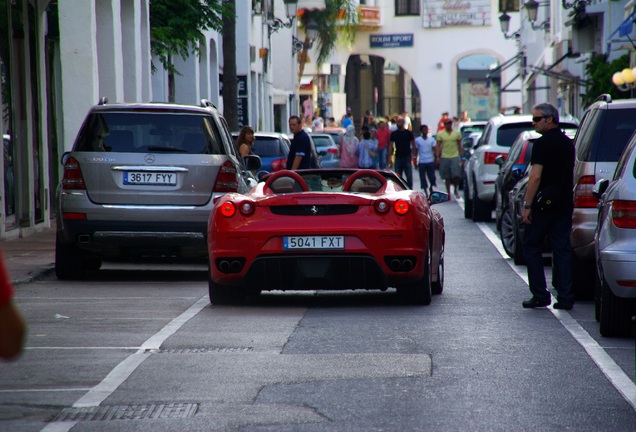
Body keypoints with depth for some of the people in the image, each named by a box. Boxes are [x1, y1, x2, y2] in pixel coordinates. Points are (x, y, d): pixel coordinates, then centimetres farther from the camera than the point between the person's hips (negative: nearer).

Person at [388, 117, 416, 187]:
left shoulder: (408, 133, 1)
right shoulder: (394, 134, 6)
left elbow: (413, 145, 3)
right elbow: (390, 146, 6)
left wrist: (414, 155, -5)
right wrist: (389, 157, -1)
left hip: (407, 157, -2)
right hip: (398, 158, 2)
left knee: (409, 176, -3)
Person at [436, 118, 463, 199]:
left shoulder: (457, 133, 7)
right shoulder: (440, 134, 5)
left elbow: (459, 146, 11)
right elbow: (438, 146, 5)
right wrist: (438, 156, -4)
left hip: (455, 156, 0)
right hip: (444, 157, 0)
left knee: (456, 175, -10)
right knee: (447, 177, 4)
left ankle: (456, 190, 12)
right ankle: (448, 192, 12)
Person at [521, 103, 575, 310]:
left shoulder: (542, 144, -12)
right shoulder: (568, 143, 12)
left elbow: (536, 177, -18)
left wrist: (527, 205, -16)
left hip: (544, 204, -7)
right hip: (564, 204, 7)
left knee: (531, 247, 5)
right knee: (562, 249, 7)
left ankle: (540, 295, 2)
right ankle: (565, 297, 2)